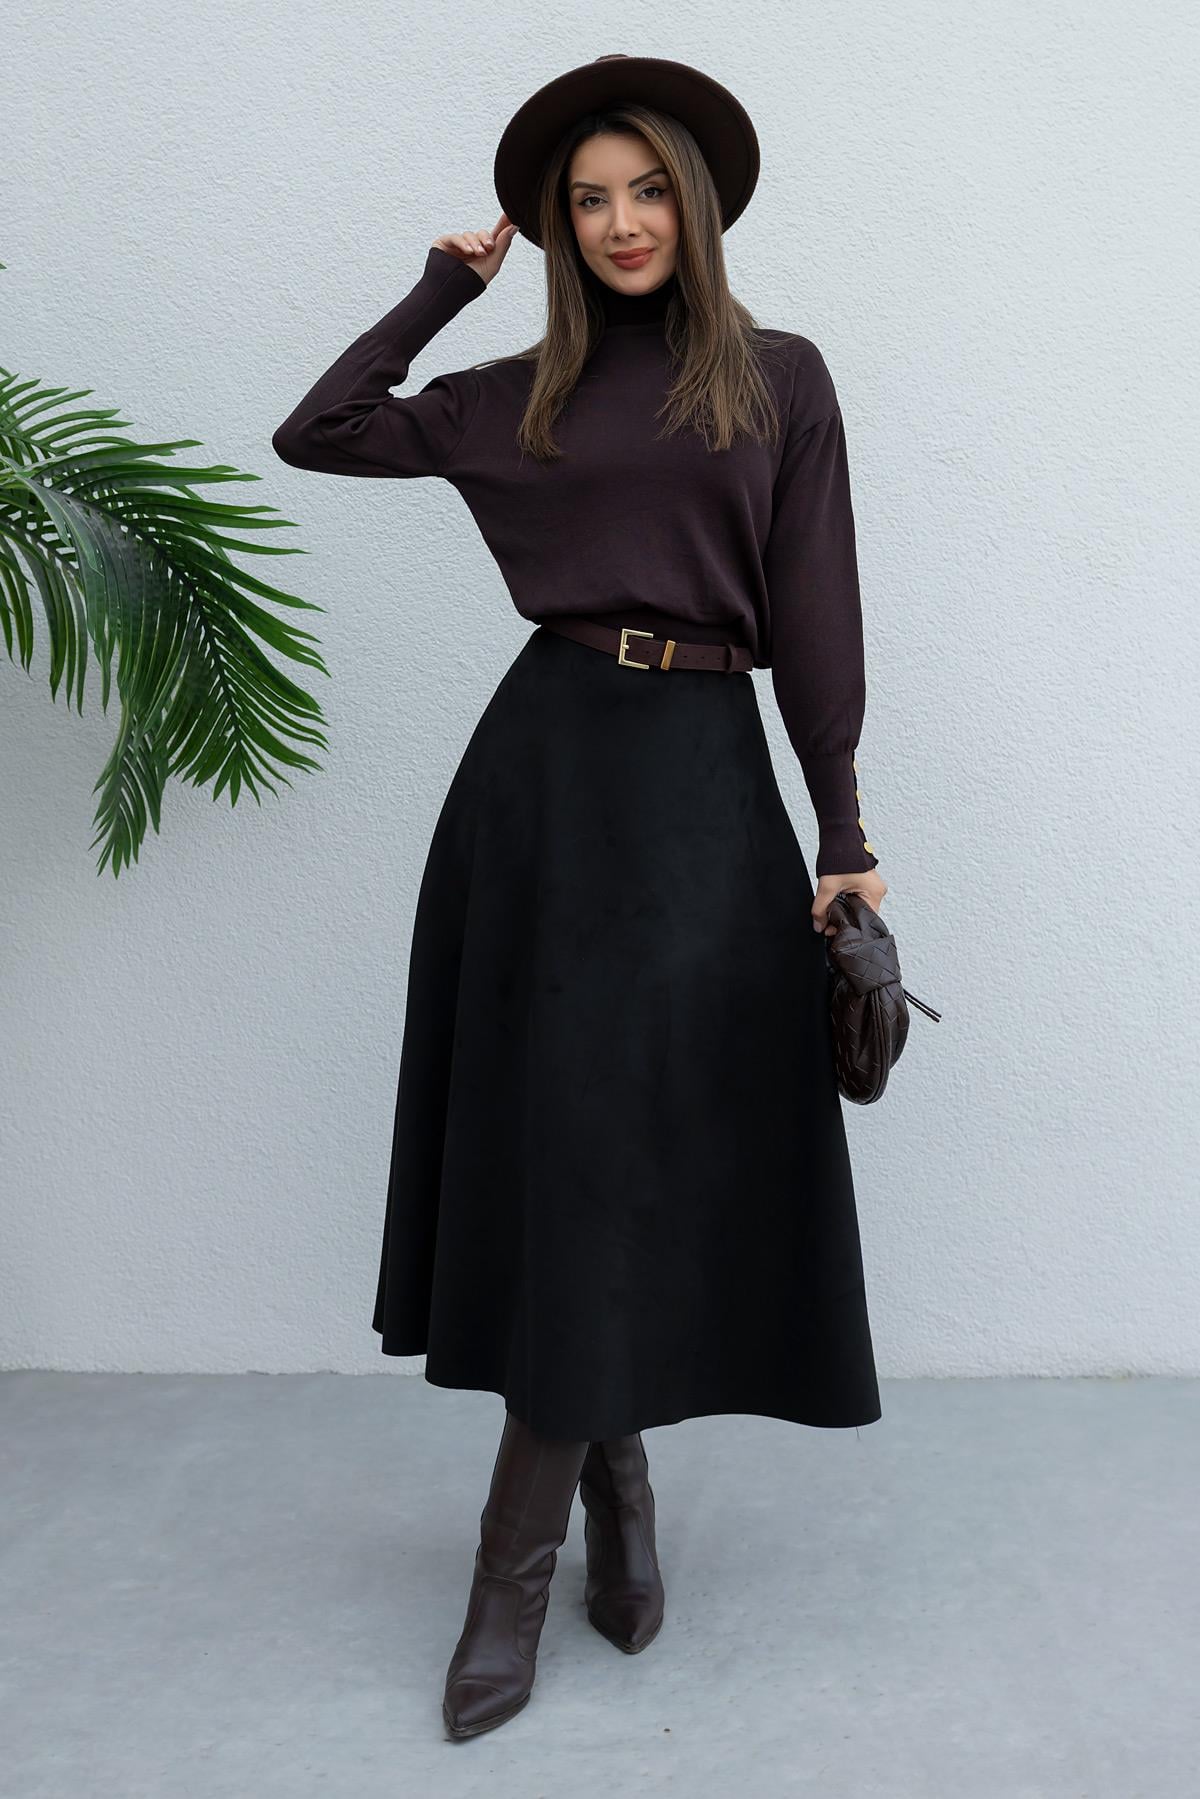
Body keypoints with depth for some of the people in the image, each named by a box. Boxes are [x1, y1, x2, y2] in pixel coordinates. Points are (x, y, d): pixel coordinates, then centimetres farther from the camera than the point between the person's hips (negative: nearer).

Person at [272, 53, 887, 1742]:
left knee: (627, 1150, -4)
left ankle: (517, 1557, 5)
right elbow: (316, 435, 11)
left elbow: (814, 617, 2)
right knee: (548, 1138, 3)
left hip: (706, 777, -2)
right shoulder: (526, 394, 14)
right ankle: (615, 1483, 21)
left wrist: (842, 834, -3)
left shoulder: (781, 381, 8)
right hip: (549, 762, 3)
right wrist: (447, 282, 14)